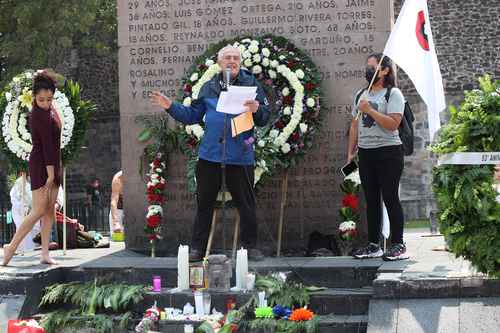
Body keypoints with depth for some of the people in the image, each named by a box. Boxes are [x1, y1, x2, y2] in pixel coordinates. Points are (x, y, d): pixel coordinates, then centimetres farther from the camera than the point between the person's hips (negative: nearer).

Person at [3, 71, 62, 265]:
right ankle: (11, 247, -2)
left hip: (52, 165, 9)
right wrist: (50, 174, -24)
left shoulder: (49, 110, 11)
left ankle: (45, 254, 7)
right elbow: (47, 146, -22)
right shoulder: (39, 115, -19)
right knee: (39, 211, -11)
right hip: (41, 166, -9)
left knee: (50, 210, 6)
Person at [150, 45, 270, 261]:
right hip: (209, 155, 3)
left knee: (245, 203, 4)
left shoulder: (251, 84, 3)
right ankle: (197, 248, 14)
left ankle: (251, 246, 16)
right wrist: (171, 107, 3)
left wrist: (257, 109, -23)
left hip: (240, 155, -3)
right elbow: (193, 115, 13)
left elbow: (264, 119, -2)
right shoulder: (209, 87, 12)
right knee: (204, 202, 7)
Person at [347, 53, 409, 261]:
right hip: (365, 153, 6)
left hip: (388, 152, -6)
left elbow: (393, 124, -17)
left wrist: (369, 110, -19)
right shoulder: (360, 95, 15)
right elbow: (354, 125, 18)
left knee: (390, 198, -6)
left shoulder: (393, 94, -5)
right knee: (371, 200, 8)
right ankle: (373, 245, 13)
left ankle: (398, 245, -1)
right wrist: (351, 152, 12)